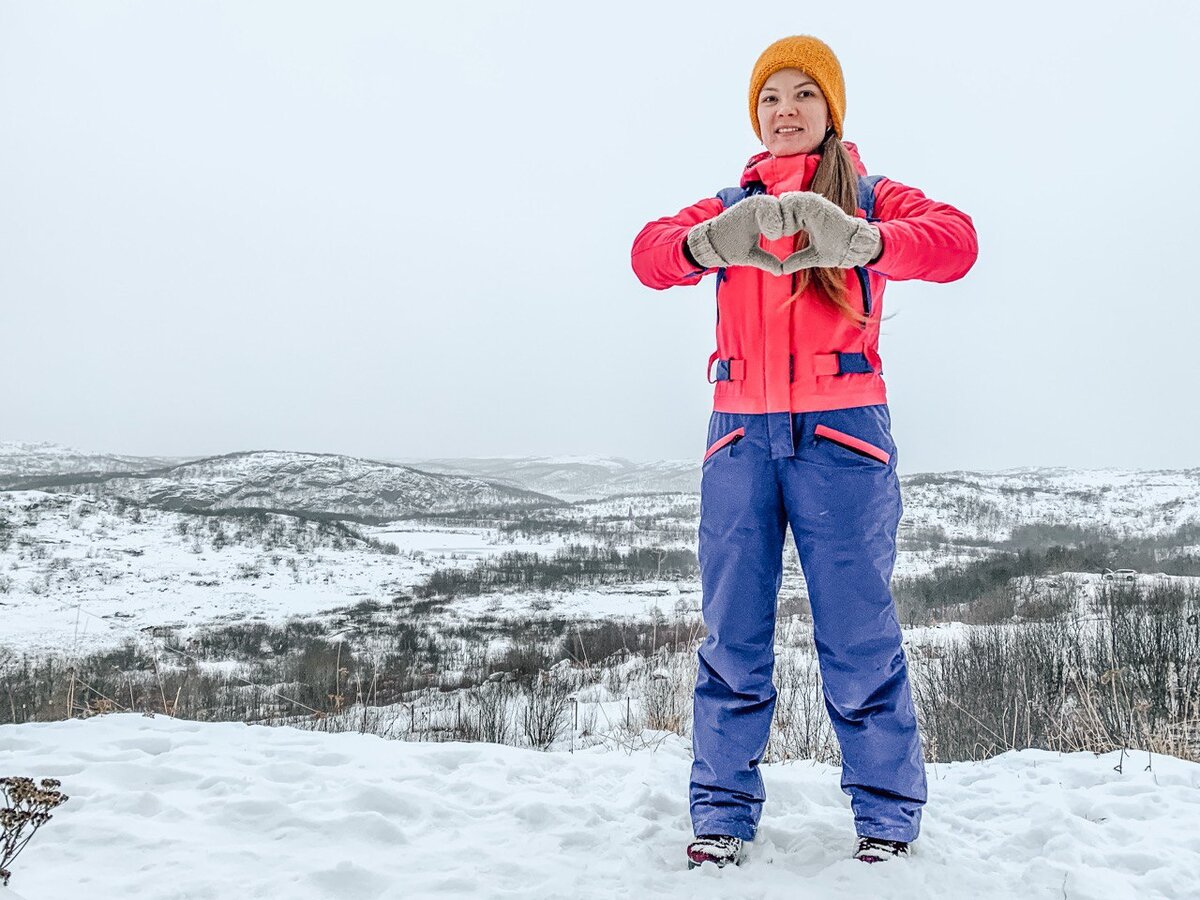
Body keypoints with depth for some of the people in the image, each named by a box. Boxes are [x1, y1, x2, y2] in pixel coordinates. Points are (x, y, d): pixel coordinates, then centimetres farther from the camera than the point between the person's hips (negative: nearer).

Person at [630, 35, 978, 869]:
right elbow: (650, 253, -2)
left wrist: (859, 242, -30)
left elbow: (955, 239, -10)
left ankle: (888, 813, 12)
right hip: (742, 433, 3)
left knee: (858, 634, -1)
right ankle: (724, 811, 11)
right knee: (734, 634, 3)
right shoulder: (729, 206, 18)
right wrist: (711, 244, -25)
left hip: (842, 431, -2)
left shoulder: (869, 198, 10)